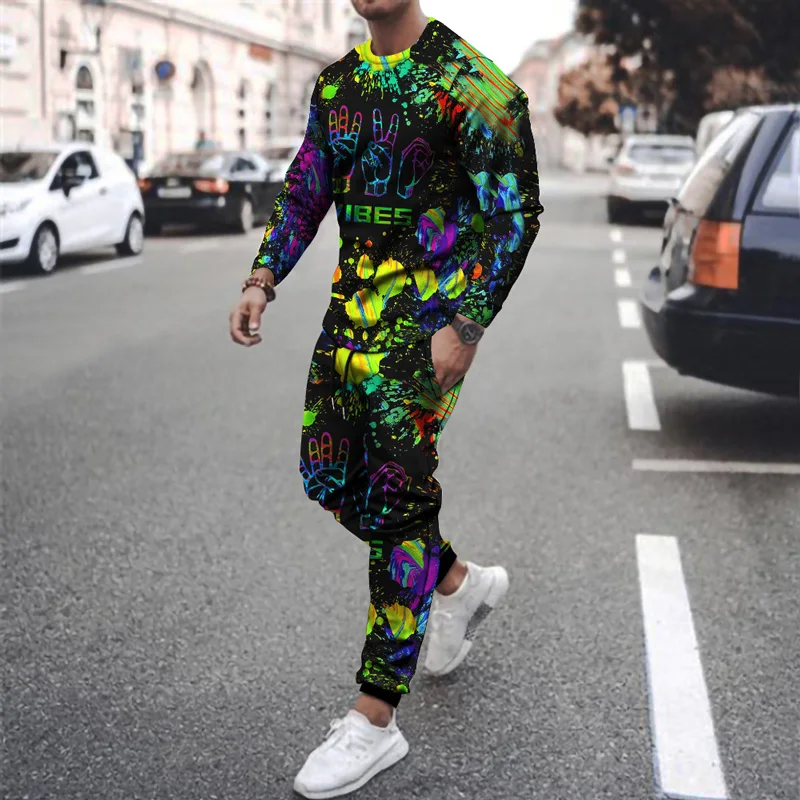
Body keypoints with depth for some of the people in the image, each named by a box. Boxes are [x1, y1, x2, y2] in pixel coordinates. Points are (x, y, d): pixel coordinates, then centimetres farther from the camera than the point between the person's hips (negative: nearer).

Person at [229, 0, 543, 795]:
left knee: (395, 491, -9)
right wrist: (262, 281, 2)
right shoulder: (337, 83, 13)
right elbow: (304, 191, 17)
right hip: (355, 300, 8)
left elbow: (517, 211, -12)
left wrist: (465, 327, -18)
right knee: (329, 475, 9)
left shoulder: (466, 80, -10)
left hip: (431, 305, -8)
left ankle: (375, 720, -1)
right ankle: (459, 581, 33)